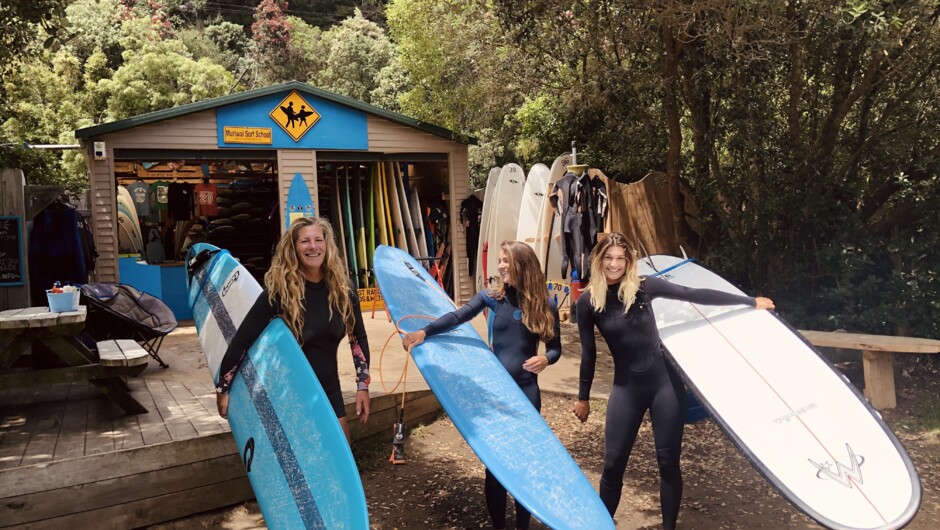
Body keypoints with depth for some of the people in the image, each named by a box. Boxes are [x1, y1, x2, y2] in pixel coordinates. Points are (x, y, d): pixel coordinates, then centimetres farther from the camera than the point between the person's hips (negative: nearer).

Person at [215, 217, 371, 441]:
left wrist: (363, 385, 1)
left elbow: (358, 338, 3)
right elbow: (242, 339, -13)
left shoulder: (342, 288, -6)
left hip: (329, 388, 4)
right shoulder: (280, 291, -17)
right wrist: (223, 388, -10)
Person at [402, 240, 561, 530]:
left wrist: (545, 359, -20)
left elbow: (555, 348, 3)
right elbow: (457, 317, -15)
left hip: (526, 391, 0)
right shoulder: (492, 296, -2)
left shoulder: (545, 305, -4)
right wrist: (423, 332, -30)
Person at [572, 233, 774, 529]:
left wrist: (751, 302, 0)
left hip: (664, 381, 0)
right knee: (613, 462, 3)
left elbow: (694, 296, -3)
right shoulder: (588, 302, -5)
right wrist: (583, 397, 11)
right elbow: (588, 353, 4)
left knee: (668, 461, 7)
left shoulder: (643, 287, -7)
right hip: (626, 387, 0)